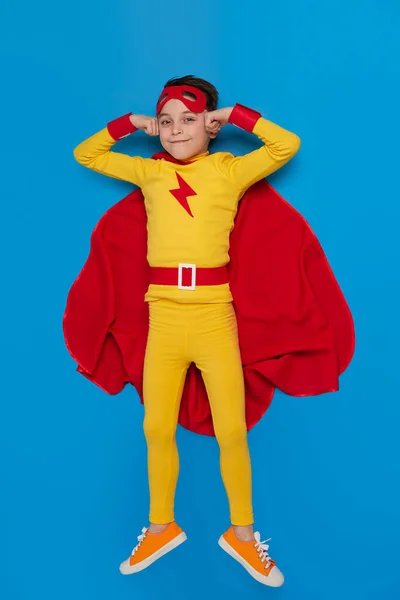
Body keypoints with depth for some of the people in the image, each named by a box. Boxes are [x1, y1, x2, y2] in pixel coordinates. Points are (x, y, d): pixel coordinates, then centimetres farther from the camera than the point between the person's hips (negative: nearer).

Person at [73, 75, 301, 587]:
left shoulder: (229, 170, 5)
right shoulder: (149, 171, 13)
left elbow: (287, 145, -5)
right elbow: (86, 153, 21)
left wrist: (234, 115, 3)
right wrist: (134, 123, 14)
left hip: (215, 315, -2)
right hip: (164, 317, 3)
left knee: (232, 432, 3)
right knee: (157, 429, 11)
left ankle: (242, 533, 25)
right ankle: (161, 527, 32)